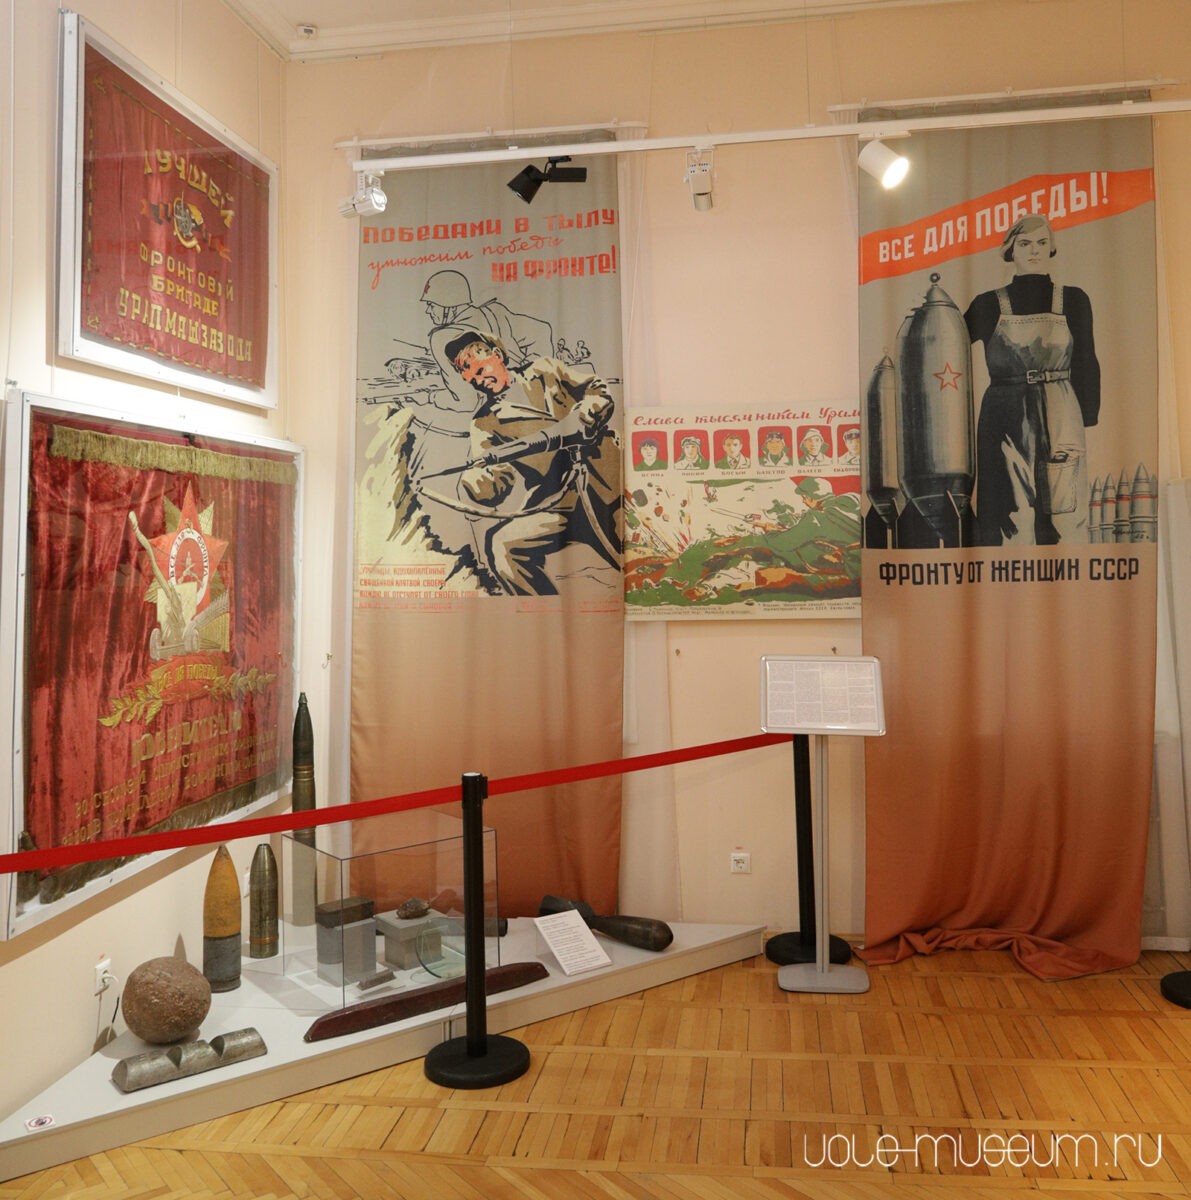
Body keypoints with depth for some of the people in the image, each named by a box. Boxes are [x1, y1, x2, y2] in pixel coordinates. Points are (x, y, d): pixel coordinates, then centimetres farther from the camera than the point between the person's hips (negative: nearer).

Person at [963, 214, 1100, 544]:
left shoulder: (1073, 301, 7)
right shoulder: (989, 305, 5)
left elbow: (1086, 366, 6)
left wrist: (1086, 423, 1)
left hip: (1060, 423, 1)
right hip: (1005, 422, -1)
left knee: (1063, 515, -2)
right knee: (1010, 519, -2)